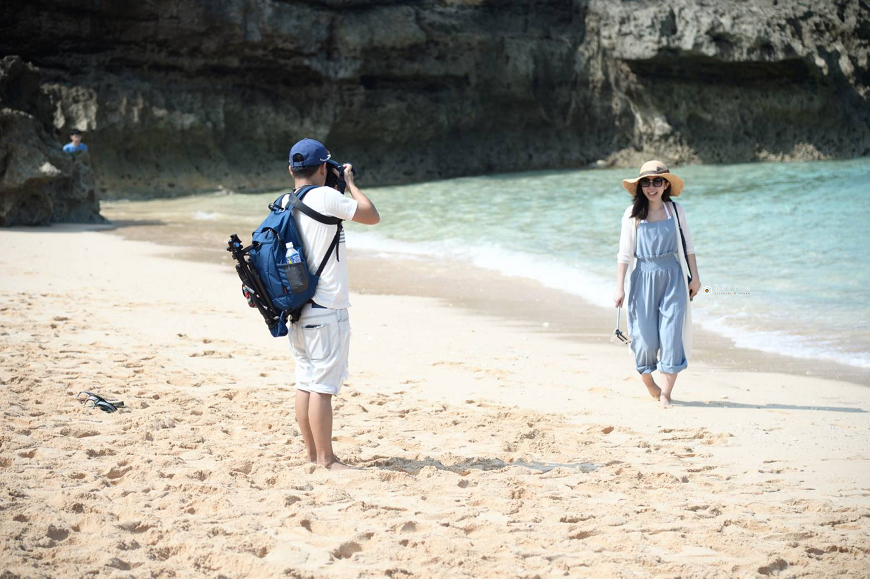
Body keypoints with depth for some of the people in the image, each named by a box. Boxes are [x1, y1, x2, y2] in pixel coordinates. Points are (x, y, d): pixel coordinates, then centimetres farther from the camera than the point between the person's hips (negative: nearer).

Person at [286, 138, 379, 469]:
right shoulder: (325, 197, -13)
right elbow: (372, 216, -5)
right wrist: (349, 181, 6)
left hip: (297, 309, 8)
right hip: (326, 311, -8)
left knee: (306, 383, 12)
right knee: (323, 386, -5)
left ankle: (312, 455, 19)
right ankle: (326, 460, -1)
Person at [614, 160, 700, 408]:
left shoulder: (675, 211, 4)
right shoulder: (633, 214, -1)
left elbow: (688, 246, 11)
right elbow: (624, 253, -2)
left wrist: (695, 277, 8)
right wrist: (620, 287, -6)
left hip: (672, 278, 1)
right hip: (643, 278, -1)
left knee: (672, 333, -6)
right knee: (645, 334, 0)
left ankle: (665, 393, -3)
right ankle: (647, 379, 27)